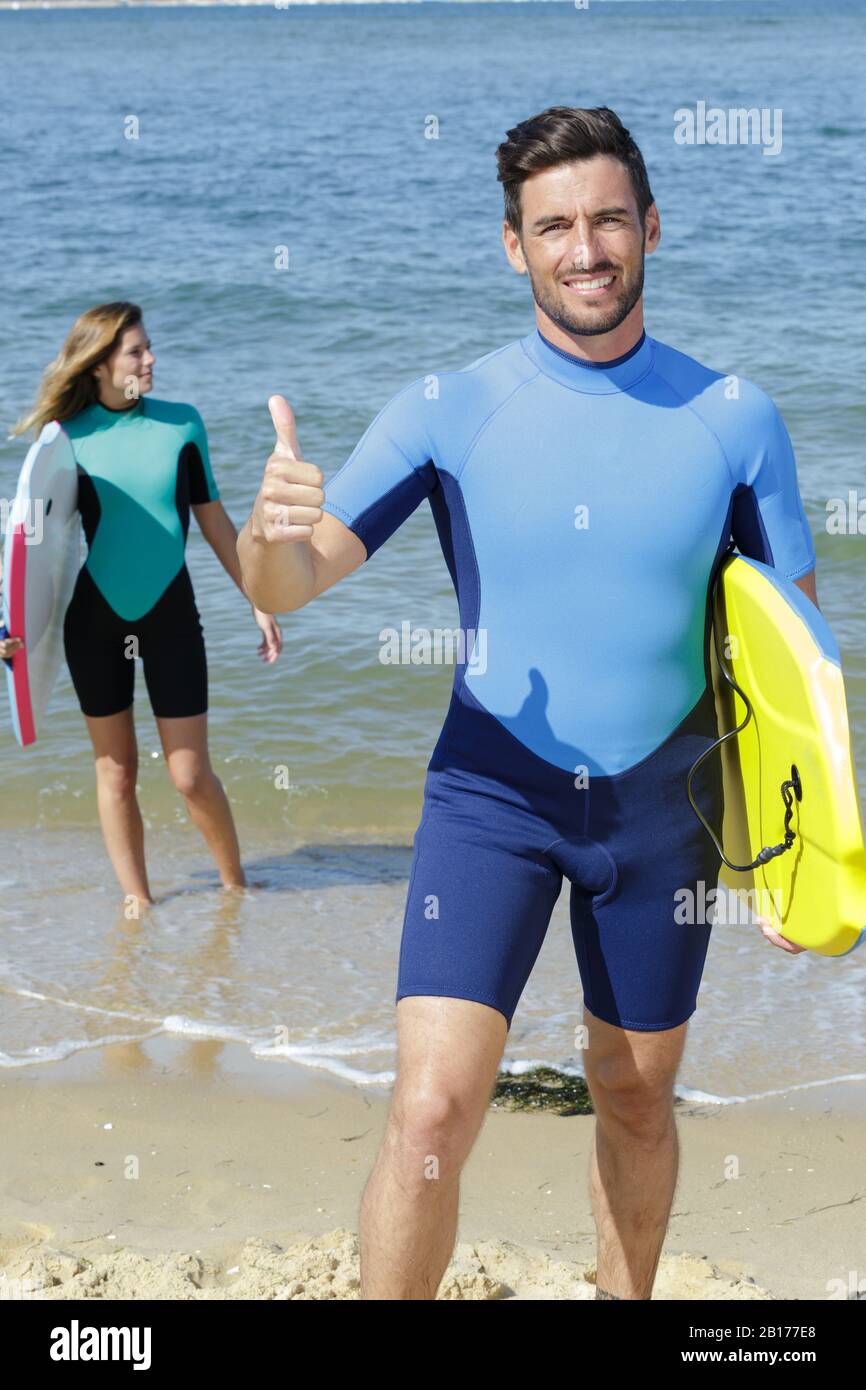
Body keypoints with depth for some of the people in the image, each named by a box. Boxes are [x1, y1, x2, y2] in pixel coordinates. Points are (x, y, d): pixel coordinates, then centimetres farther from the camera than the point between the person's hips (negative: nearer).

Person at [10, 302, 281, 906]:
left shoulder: (182, 423, -2)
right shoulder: (69, 436, -4)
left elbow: (214, 520, 6)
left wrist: (259, 601, 6)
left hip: (169, 612, 0)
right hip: (93, 617, 0)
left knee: (192, 776, 0)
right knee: (116, 770, 9)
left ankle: (235, 888, 21)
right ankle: (136, 902, 22)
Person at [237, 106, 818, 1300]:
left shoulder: (733, 418, -5)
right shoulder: (447, 411, -8)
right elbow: (292, 584, -14)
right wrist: (273, 527, -37)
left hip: (663, 808, 2)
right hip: (493, 795, -2)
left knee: (636, 1102, 17)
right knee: (432, 1112, -14)